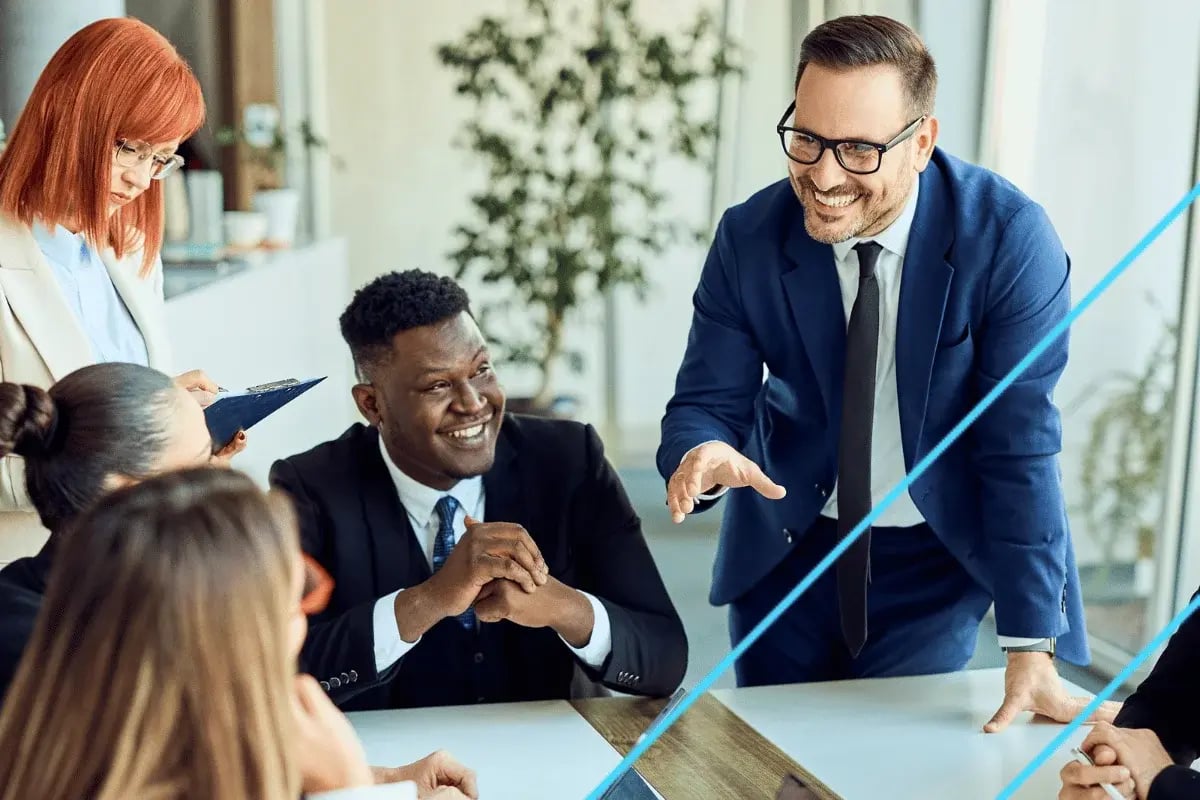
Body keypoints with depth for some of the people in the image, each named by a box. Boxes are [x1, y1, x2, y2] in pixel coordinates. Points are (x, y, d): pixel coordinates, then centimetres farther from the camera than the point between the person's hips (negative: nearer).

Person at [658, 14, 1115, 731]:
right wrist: (702, 454, -35)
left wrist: (1031, 651, -22)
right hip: (787, 549, 3)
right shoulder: (749, 238, -15)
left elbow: (1020, 447, -21)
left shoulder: (1010, 239, -22)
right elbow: (708, 399, -9)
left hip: (941, 558, -2)